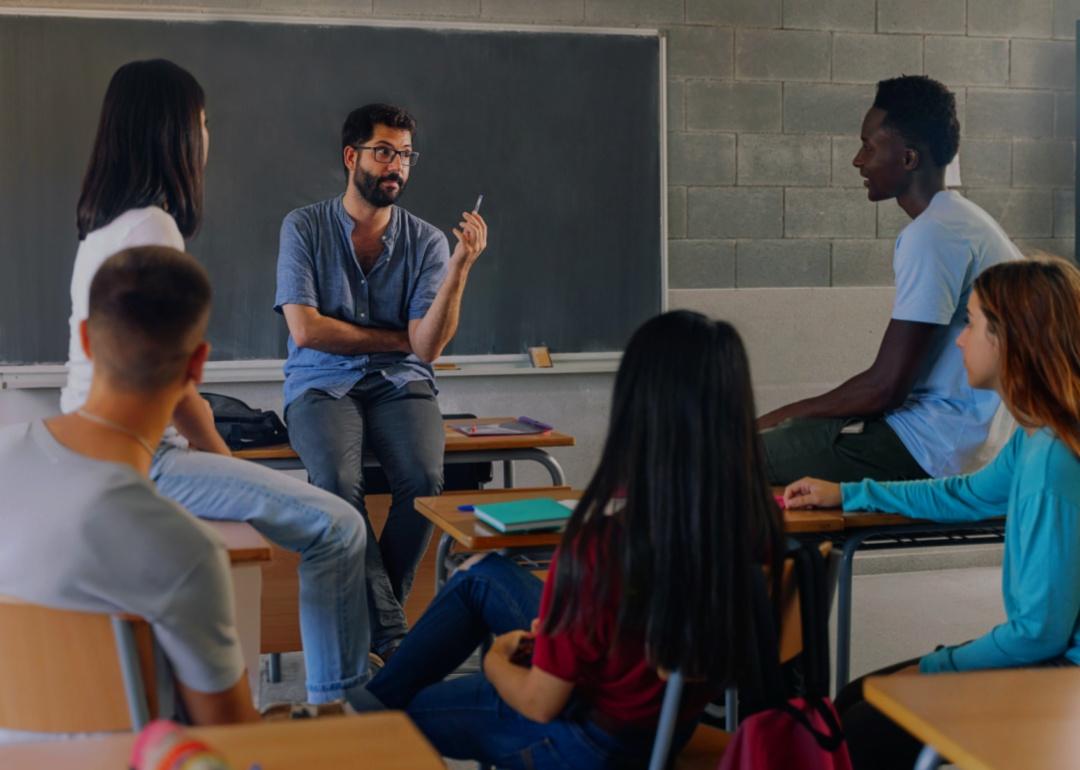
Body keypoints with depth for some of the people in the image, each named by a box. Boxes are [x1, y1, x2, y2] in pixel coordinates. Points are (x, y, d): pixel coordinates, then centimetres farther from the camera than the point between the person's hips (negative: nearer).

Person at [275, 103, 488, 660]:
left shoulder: (425, 240, 4)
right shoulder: (304, 228, 2)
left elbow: (427, 346, -8)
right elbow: (305, 329, -8)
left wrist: (459, 267, -20)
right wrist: (397, 338, -3)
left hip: (399, 385, 2)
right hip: (322, 385, -1)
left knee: (424, 478, -30)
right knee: (336, 480, -33)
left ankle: (370, 617, -9)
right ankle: (391, 634, -23)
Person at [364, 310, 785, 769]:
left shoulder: (606, 536, -34)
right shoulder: (760, 514, -17)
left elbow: (540, 703, -21)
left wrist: (496, 658, 2)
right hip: (672, 715, 6)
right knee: (484, 576, 22)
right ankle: (377, 693, 38)